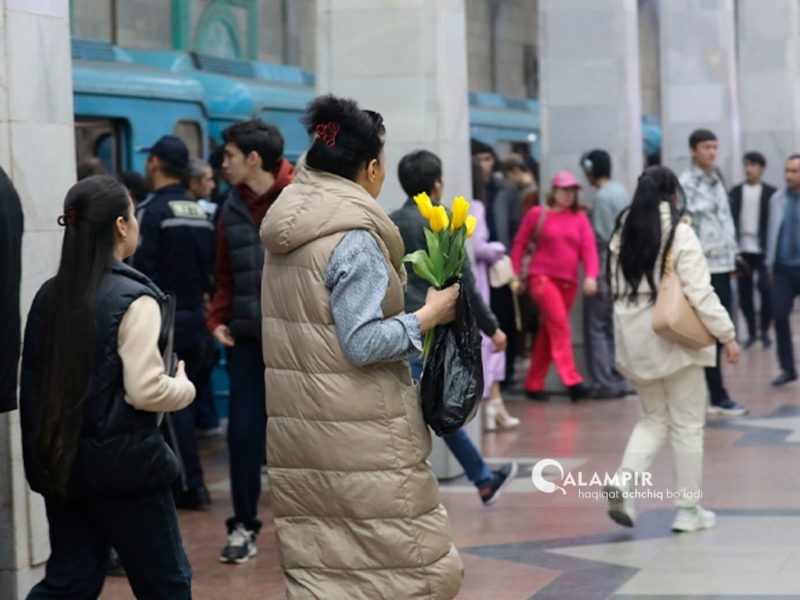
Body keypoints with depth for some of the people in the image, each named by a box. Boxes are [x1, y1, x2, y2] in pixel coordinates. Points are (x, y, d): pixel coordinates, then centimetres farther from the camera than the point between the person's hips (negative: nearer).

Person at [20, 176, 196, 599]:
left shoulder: (49, 296, 6)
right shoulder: (133, 299, -14)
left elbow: (33, 383, 11)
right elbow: (145, 391, -18)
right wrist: (185, 387, 0)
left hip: (59, 464, 7)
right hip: (123, 467, -7)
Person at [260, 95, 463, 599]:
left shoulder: (288, 231, 10)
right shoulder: (355, 239, -16)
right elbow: (363, 343, -19)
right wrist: (429, 316, -8)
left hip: (297, 426, 9)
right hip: (358, 436, -8)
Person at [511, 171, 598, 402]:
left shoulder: (579, 217, 8)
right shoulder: (538, 214, 1)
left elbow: (589, 248, -1)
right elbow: (519, 244, 5)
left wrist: (591, 275, -15)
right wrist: (515, 274, -1)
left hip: (569, 282, 4)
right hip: (543, 277, -4)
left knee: (549, 331, 9)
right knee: (560, 326, -17)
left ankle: (534, 384, 18)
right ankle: (572, 381, -24)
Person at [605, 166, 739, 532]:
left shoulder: (623, 233, 4)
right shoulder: (680, 233, -13)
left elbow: (616, 288, 8)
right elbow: (700, 293, -16)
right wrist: (727, 335, -10)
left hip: (634, 341, 5)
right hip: (676, 340, -5)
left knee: (654, 418, 18)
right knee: (688, 426, 6)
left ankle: (625, 479, -6)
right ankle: (688, 510, 11)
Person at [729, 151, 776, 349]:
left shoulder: (770, 193, 1)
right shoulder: (736, 192, 9)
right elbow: (730, 220, 5)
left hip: (762, 249, -3)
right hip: (742, 249, 3)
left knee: (766, 290, -9)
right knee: (744, 293, 6)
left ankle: (765, 331, 6)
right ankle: (752, 332, 17)